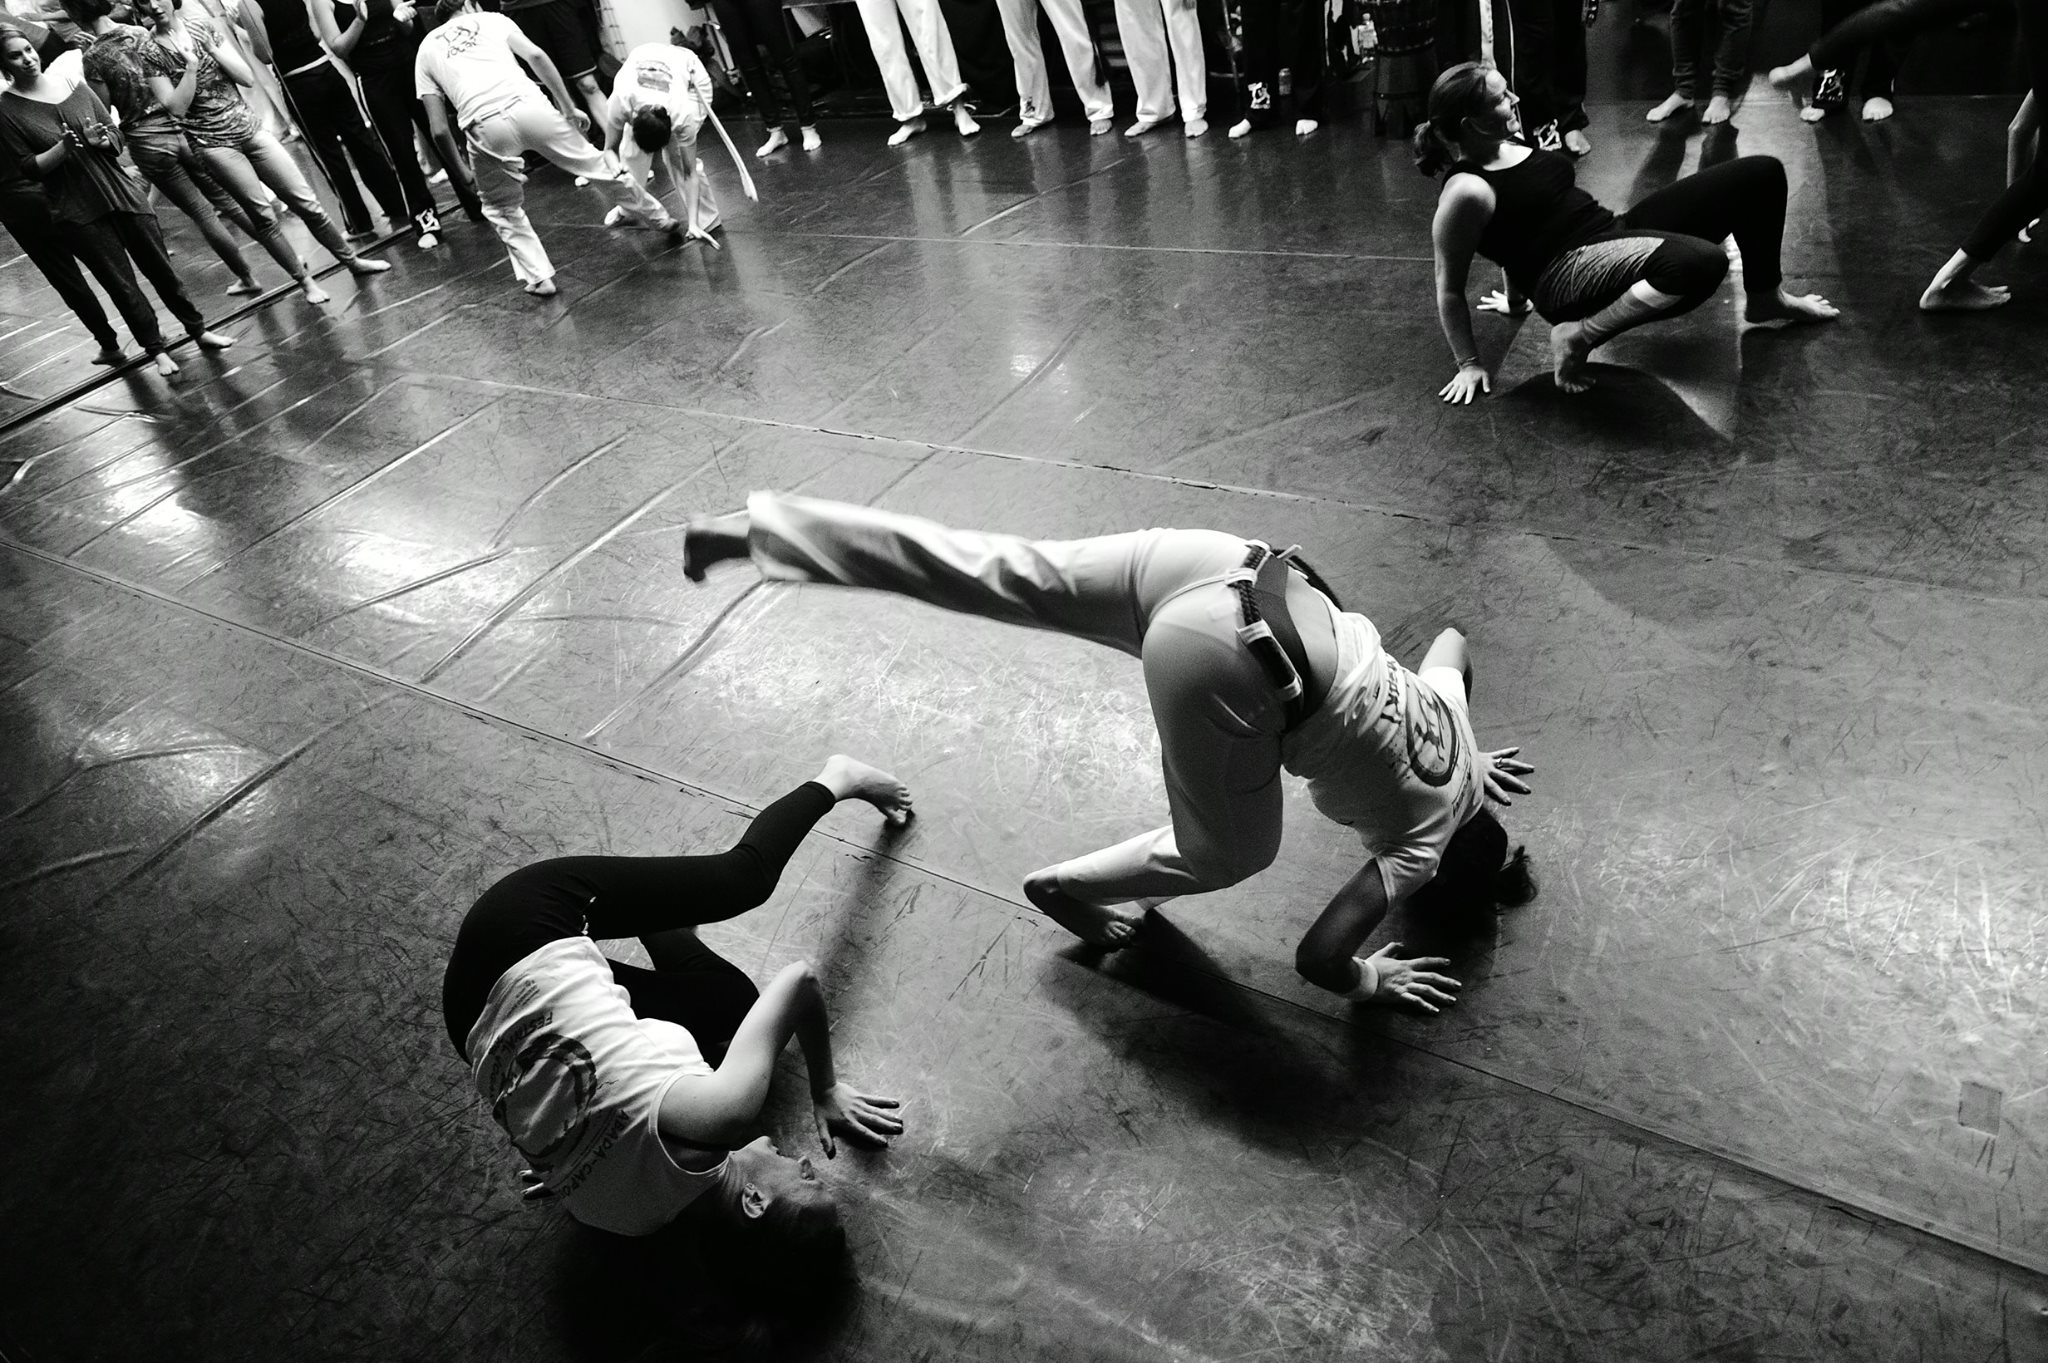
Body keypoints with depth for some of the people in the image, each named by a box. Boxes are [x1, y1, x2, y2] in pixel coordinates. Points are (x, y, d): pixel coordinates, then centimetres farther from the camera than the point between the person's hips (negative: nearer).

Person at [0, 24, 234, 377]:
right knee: (120, 282, 3)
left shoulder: (72, 82, 4)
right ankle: (156, 349, 15)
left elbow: (115, 135, 6)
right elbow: (29, 168, -7)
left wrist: (100, 141, -15)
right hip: (79, 210, -2)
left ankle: (198, 329, 24)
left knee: (159, 265, 10)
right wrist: (64, 147, -20)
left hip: (121, 190, 3)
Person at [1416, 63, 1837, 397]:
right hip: (1569, 276, -10)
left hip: (1615, 235, 10)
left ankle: (1765, 297, 27)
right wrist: (1470, 365, -12)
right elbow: (1450, 288, -14)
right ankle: (1579, 336, -18)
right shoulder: (1467, 191, -19)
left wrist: (1517, 298, 35)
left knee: (1761, 173, 5)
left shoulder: (1506, 143, 10)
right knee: (1702, 261, -38)